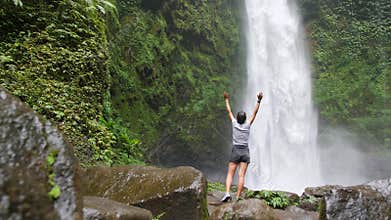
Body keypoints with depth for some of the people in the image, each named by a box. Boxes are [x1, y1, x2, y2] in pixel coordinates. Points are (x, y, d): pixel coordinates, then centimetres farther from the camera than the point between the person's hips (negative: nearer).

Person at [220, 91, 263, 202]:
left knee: (230, 174, 2)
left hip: (235, 151, 0)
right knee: (241, 175, -3)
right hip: (245, 152, 1)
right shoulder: (247, 125, 1)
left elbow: (229, 111, 12)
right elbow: (254, 113, 2)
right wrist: (259, 101, -1)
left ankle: (227, 193, -16)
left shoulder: (234, 123, 0)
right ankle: (238, 197, -6)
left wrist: (226, 99, 23)